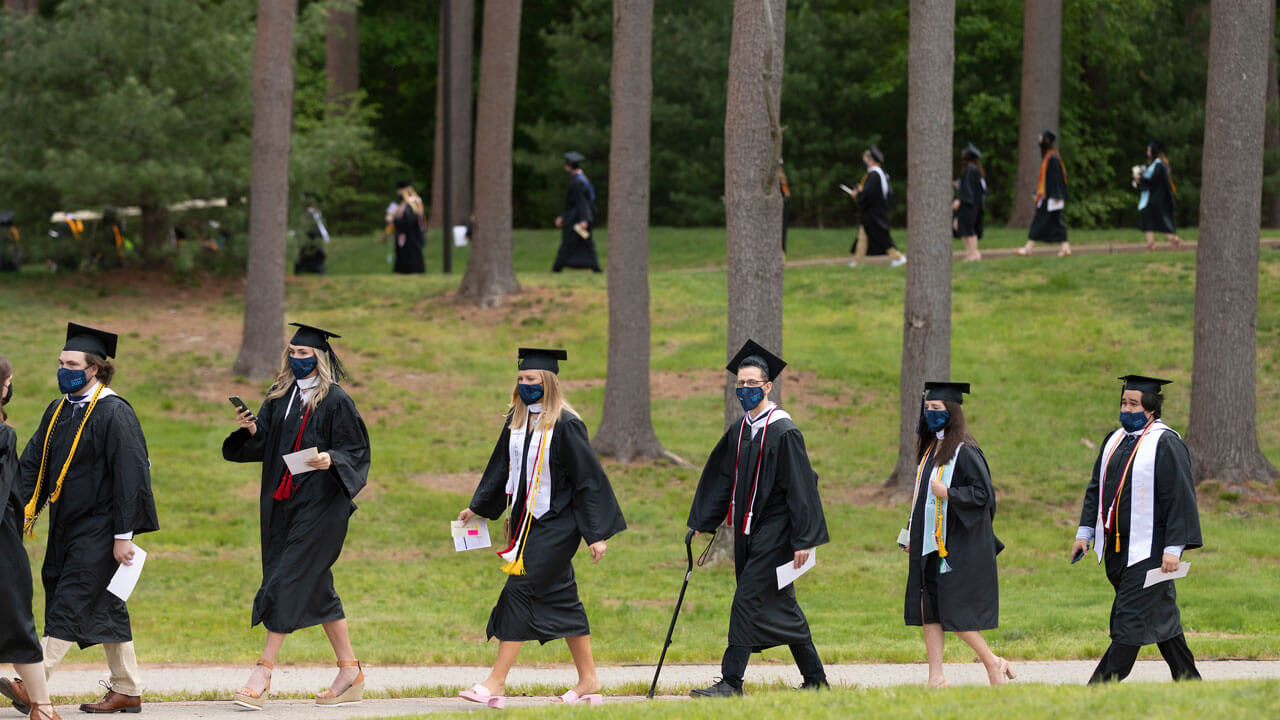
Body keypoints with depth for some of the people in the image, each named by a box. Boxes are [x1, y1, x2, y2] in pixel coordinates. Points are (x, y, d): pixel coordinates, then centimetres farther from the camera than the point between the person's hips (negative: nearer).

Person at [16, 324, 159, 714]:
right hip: (67, 527, 8)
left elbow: (130, 476, -16)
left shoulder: (114, 414, -13)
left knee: (69, 606, -11)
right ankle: (127, 692, 18)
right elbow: (33, 463, 11)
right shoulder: (58, 411, 11)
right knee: (105, 608, 12)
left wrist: (124, 535, -18)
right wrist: (25, 509, -4)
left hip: (98, 529, -8)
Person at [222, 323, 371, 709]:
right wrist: (252, 429, -9)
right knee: (316, 588, 10)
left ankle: (263, 673, -11)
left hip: (320, 504, -7)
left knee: (289, 580, -11)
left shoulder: (336, 401, -6)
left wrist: (330, 460, -25)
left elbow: (356, 452, -6)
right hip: (282, 502, 7)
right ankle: (350, 671, 18)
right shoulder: (281, 397, 13)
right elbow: (264, 445, 11)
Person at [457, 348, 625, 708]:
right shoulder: (516, 421, 7)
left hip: (555, 523, -8)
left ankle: (497, 681, -11)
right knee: (560, 597, 11)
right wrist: (478, 507, 21)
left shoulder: (564, 426, -15)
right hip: (527, 519, 8)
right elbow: (501, 466, 21)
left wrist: (596, 533, -15)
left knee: (520, 590, -12)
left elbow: (589, 479, -14)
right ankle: (588, 680, 17)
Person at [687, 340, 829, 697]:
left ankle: (732, 681, -9)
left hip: (773, 532, -8)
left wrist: (803, 539, -17)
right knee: (781, 605, 13)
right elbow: (721, 480, 16)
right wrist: (703, 523, 12)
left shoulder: (783, 432, -13)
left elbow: (800, 486, -14)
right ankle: (815, 678, 22)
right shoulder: (739, 432, 10)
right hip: (748, 532, 8)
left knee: (747, 602, -11)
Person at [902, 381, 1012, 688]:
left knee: (954, 613, -7)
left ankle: (993, 663, 9)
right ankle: (936, 678, 4)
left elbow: (983, 493, -16)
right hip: (929, 545, 8)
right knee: (928, 610, 3)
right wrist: (912, 536, 19)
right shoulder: (929, 449, 13)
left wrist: (948, 494, -24)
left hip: (958, 546, -8)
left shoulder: (965, 452, -12)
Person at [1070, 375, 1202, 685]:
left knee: (1131, 619, -8)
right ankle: (1188, 681, 23)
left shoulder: (1166, 444, -11)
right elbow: (1097, 488, 18)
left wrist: (1173, 548, -19)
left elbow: (1180, 498, -14)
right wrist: (1085, 532, 10)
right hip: (1117, 548, 8)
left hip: (1148, 549, -8)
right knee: (1160, 616, 15)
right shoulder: (1115, 440, 12)